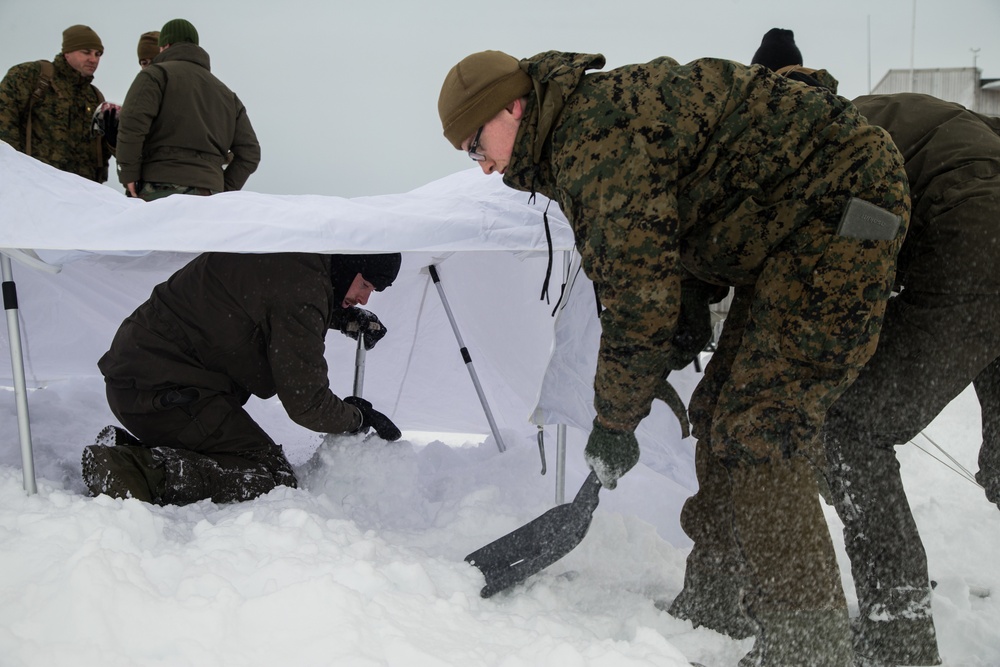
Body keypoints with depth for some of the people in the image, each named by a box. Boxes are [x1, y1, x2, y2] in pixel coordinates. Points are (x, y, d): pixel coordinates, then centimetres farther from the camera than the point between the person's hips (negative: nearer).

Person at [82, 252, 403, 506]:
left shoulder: (291, 254, 10)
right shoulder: (303, 288, -19)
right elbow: (305, 402, -15)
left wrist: (346, 315, 19)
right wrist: (356, 417, 6)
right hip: (163, 391, -11)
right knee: (271, 478, -13)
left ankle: (126, 447, 3)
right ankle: (144, 471, -23)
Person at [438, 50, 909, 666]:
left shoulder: (596, 136, -20)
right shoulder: (581, 134, 14)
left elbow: (640, 299, -23)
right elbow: (648, 274, 19)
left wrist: (614, 422, -9)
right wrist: (616, 410, 18)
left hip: (845, 208, -11)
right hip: (800, 230, 11)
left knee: (757, 433, -15)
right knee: (722, 415, 12)